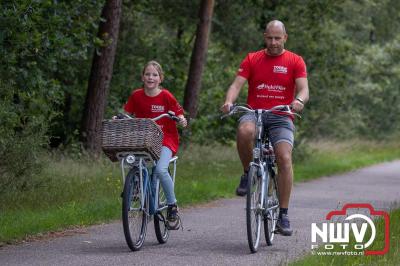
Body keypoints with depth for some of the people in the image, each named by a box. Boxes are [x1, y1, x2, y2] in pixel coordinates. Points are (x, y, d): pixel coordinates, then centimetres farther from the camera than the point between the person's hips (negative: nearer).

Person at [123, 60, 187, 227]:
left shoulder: (166, 96, -6)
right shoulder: (136, 96, 1)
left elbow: (179, 114, -1)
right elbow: (127, 114, 7)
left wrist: (182, 120, -22)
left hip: (165, 140, -4)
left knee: (160, 169, -26)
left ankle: (172, 206, -9)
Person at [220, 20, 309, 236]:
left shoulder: (295, 61, 7)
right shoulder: (252, 60, 10)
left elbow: (303, 89, -5)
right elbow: (237, 84, 0)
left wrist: (299, 101, -29)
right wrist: (229, 101, -22)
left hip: (281, 118, 0)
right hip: (254, 113, 0)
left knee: (284, 159, -22)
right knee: (244, 131, -37)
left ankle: (283, 215, -14)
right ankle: (248, 174, -10)